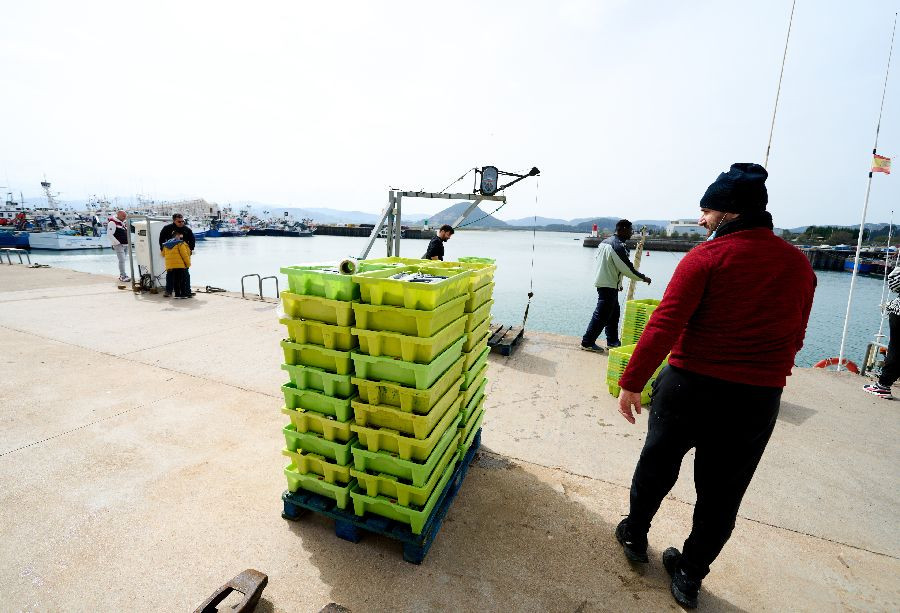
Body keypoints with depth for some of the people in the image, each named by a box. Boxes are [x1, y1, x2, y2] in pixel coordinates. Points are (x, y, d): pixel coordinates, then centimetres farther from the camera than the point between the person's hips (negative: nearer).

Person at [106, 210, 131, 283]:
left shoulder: (124, 223, 16)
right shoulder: (112, 223, -10)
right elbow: (109, 235, -16)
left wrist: (128, 242, 15)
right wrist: (117, 243, -15)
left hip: (126, 245, 8)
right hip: (119, 245, -8)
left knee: (123, 260, 14)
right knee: (122, 260, -13)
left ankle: (121, 275, 21)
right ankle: (123, 276, -12)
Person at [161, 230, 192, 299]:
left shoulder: (166, 245, 15)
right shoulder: (180, 243, -7)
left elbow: (163, 254, 25)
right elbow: (185, 255, -10)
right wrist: (188, 264, -1)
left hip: (170, 266, 6)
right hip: (180, 266, -6)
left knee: (175, 281, 12)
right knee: (183, 280, 1)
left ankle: (177, 294, 13)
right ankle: (184, 294, 0)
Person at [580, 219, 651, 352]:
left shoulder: (606, 241, 13)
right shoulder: (618, 246, -17)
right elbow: (627, 269, -17)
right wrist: (643, 278, -2)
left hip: (602, 282, 10)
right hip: (609, 285, -10)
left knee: (613, 312, 17)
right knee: (601, 315, -5)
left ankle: (612, 341, 26)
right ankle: (587, 343, -1)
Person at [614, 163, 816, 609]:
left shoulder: (707, 256, -12)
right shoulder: (799, 264, 5)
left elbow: (663, 326, -19)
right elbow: (795, 339, 12)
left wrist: (631, 382, -14)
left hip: (691, 385, -4)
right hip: (759, 399, 4)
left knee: (657, 465, 19)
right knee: (722, 492, 17)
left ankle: (634, 536, 39)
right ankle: (689, 576, 32)